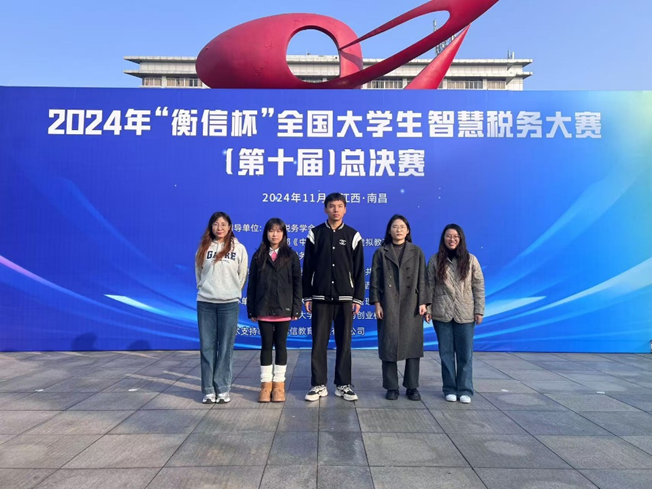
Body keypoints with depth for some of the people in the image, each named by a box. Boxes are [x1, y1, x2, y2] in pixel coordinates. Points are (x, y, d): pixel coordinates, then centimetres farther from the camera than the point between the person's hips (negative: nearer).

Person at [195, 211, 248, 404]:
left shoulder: (238, 249, 1)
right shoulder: (203, 248, 7)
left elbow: (242, 276, 5)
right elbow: (198, 274, 12)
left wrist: (233, 293, 9)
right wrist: (205, 289, 10)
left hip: (229, 303, -2)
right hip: (205, 303, 2)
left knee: (226, 347, 2)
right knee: (207, 346, 4)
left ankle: (223, 389, 11)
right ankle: (208, 390, 13)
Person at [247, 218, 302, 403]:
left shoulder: (291, 255, 2)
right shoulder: (258, 256, 5)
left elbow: (297, 283, 0)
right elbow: (252, 284, 5)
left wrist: (296, 308, -6)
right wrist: (251, 309, 1)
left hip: (283, 308, -1)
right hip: (263, 309, 1)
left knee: (281, 345, 7)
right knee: (266, 345, 8)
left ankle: (279, 383, 17)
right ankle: (266, 383, 16)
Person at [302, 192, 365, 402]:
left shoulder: (353, 235, 4)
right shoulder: (315, 234, 5)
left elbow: (359, 270, 3)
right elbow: (307, 268, 4)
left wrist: (358, 298, -2)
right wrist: (307, 296, 0)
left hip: (345, 298, 0)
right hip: (320, 297, 0)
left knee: (344, 342, 6)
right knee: (319, 342, 3)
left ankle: (343, 385, 17)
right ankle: (318, 385, 14)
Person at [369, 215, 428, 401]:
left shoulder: (417, 252, 9)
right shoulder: (381, 252, 6)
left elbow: (422, 279, 5)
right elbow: (375, 280, 3)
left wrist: (423, 302, -3)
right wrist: (377, 303, -5)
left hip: (411, 306, 1)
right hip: (388, 305, -1)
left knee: (412, 344, 3)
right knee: (389, 345, 1)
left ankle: (412, 387, 15)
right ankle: (391, 387, 12)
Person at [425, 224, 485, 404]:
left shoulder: (470, 260, 2)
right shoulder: (435, 260, 2)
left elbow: (479, 286, 2)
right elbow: (430, 286, 2)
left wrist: (479, 310, -2)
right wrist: (427, 308, -3)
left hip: (465, 314, 0)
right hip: (442, 314, 0)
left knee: (465, 354, 5)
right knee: (446, 353, 8)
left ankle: (465, 390, 17)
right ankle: (450, 389, 20)